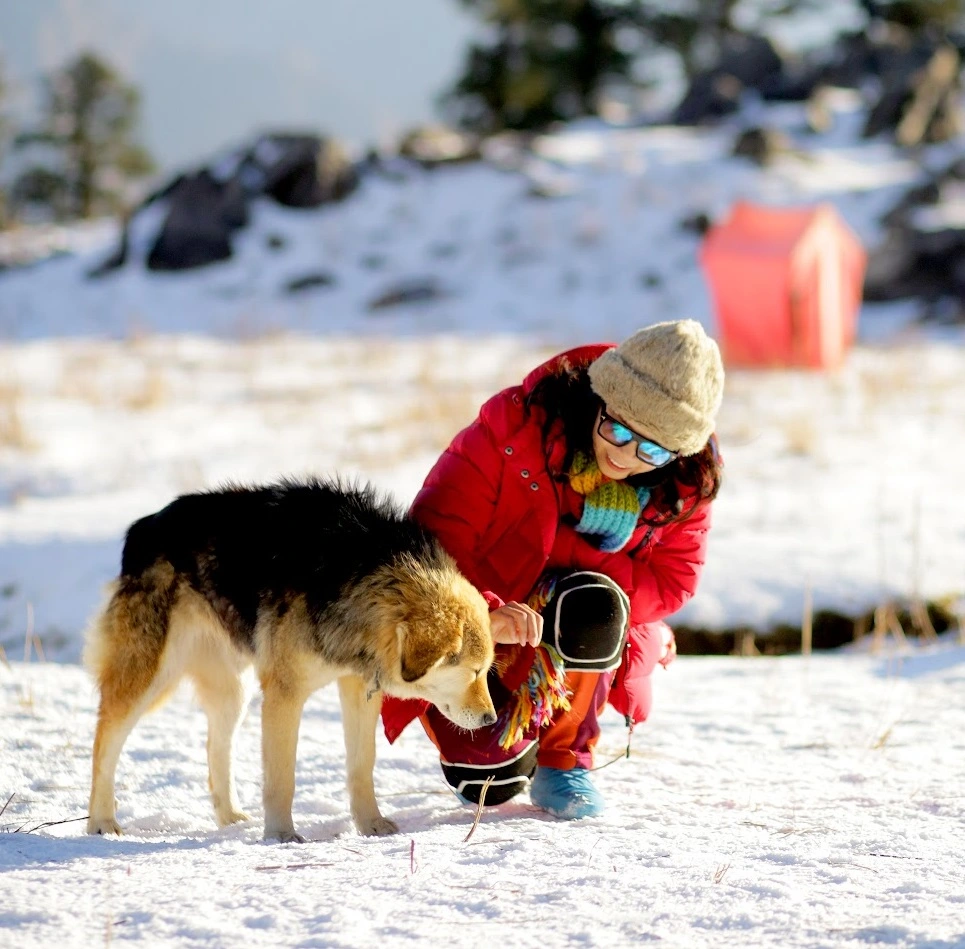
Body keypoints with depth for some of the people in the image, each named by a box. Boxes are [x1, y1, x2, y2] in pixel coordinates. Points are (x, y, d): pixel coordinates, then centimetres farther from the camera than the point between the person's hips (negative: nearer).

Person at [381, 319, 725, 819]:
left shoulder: (687, 480, -14)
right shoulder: (515, 423, -25)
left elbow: (671, 580, -12)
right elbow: (436, 531, -27)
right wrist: (486, 613, -43)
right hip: (470, 634, -2)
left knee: (590, 606, -35)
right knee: (493, 781, -22)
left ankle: (564, 758, -9)